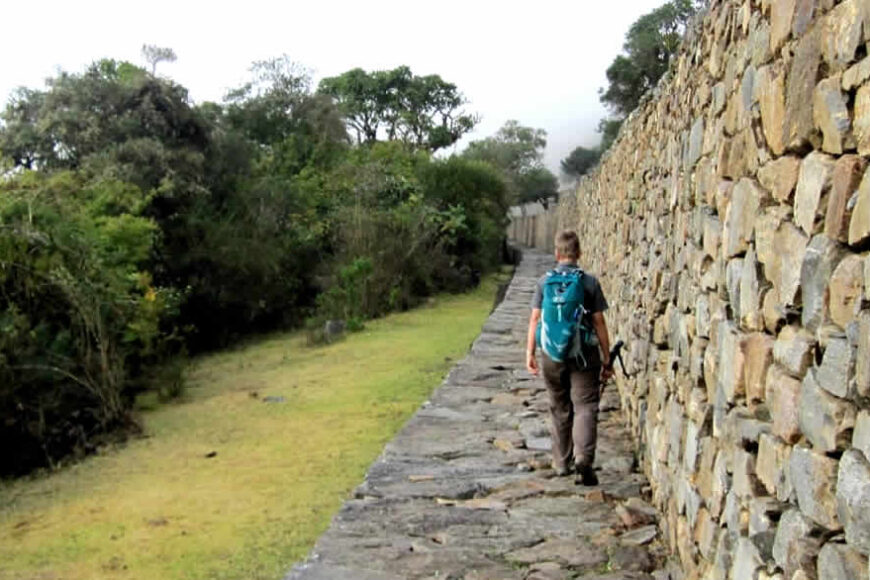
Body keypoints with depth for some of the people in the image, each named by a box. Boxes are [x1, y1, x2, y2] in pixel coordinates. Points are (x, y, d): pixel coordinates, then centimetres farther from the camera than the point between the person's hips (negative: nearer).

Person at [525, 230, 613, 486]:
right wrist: (607, 359, 2)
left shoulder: (545, 281, 2)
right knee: (585, 407, -1)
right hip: (584, 354, -2)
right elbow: (599, 323, -3)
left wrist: (530, 352, 3)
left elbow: (535, 318, -1)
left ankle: (562, 462, 25)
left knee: (559, 409, 15)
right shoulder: (590, 282, -3)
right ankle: (583, 458, -20)